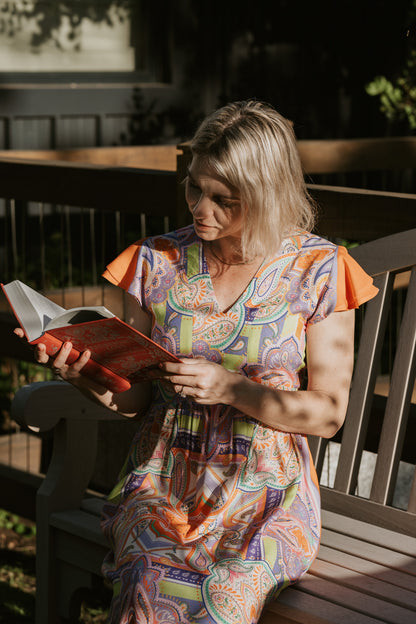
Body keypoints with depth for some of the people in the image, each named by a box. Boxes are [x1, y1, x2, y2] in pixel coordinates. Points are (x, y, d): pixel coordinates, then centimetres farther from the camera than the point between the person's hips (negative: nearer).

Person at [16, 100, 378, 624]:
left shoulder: (317, 270, -1)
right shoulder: (158, 262, 5)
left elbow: (328, 413, -2)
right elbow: (134, 397, 9)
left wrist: (231, 389, -16)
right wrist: (86, 378, -13)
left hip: (265, 488, -1)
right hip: (162, 478, 2)